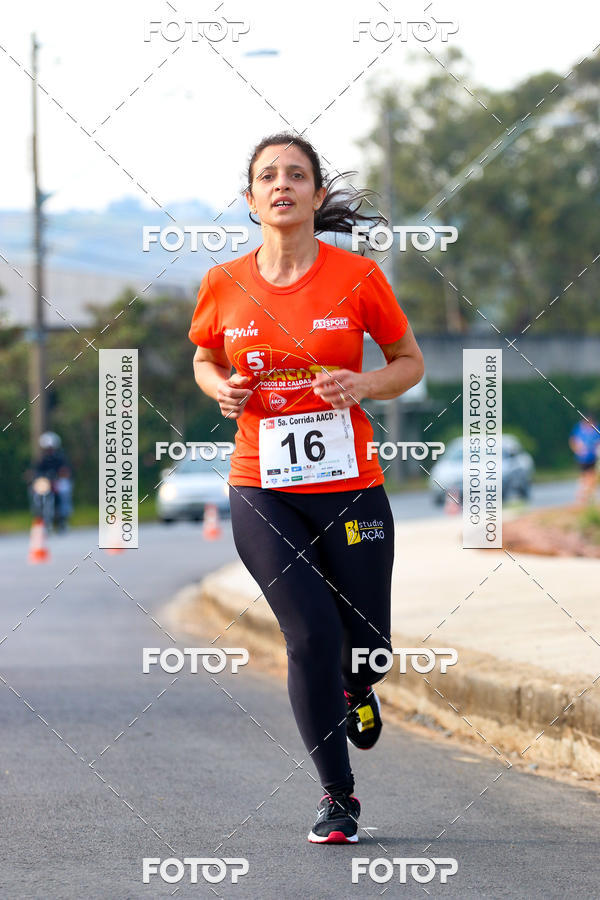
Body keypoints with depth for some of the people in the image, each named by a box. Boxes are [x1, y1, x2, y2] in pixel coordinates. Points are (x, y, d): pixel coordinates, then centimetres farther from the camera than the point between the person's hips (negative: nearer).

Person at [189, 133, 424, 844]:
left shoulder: (357, 277, -4)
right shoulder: (224, 286, 0)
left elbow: (410, 362, 7)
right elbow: (205, 360, 19)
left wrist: (363, 385, -13)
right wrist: (222, 389, -4)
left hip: (350, 486, 0)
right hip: (262, 491, 0)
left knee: (366, 646, 4)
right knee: (312, 633, -12)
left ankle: (355, 692, 45)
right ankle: (337, 796, 4)